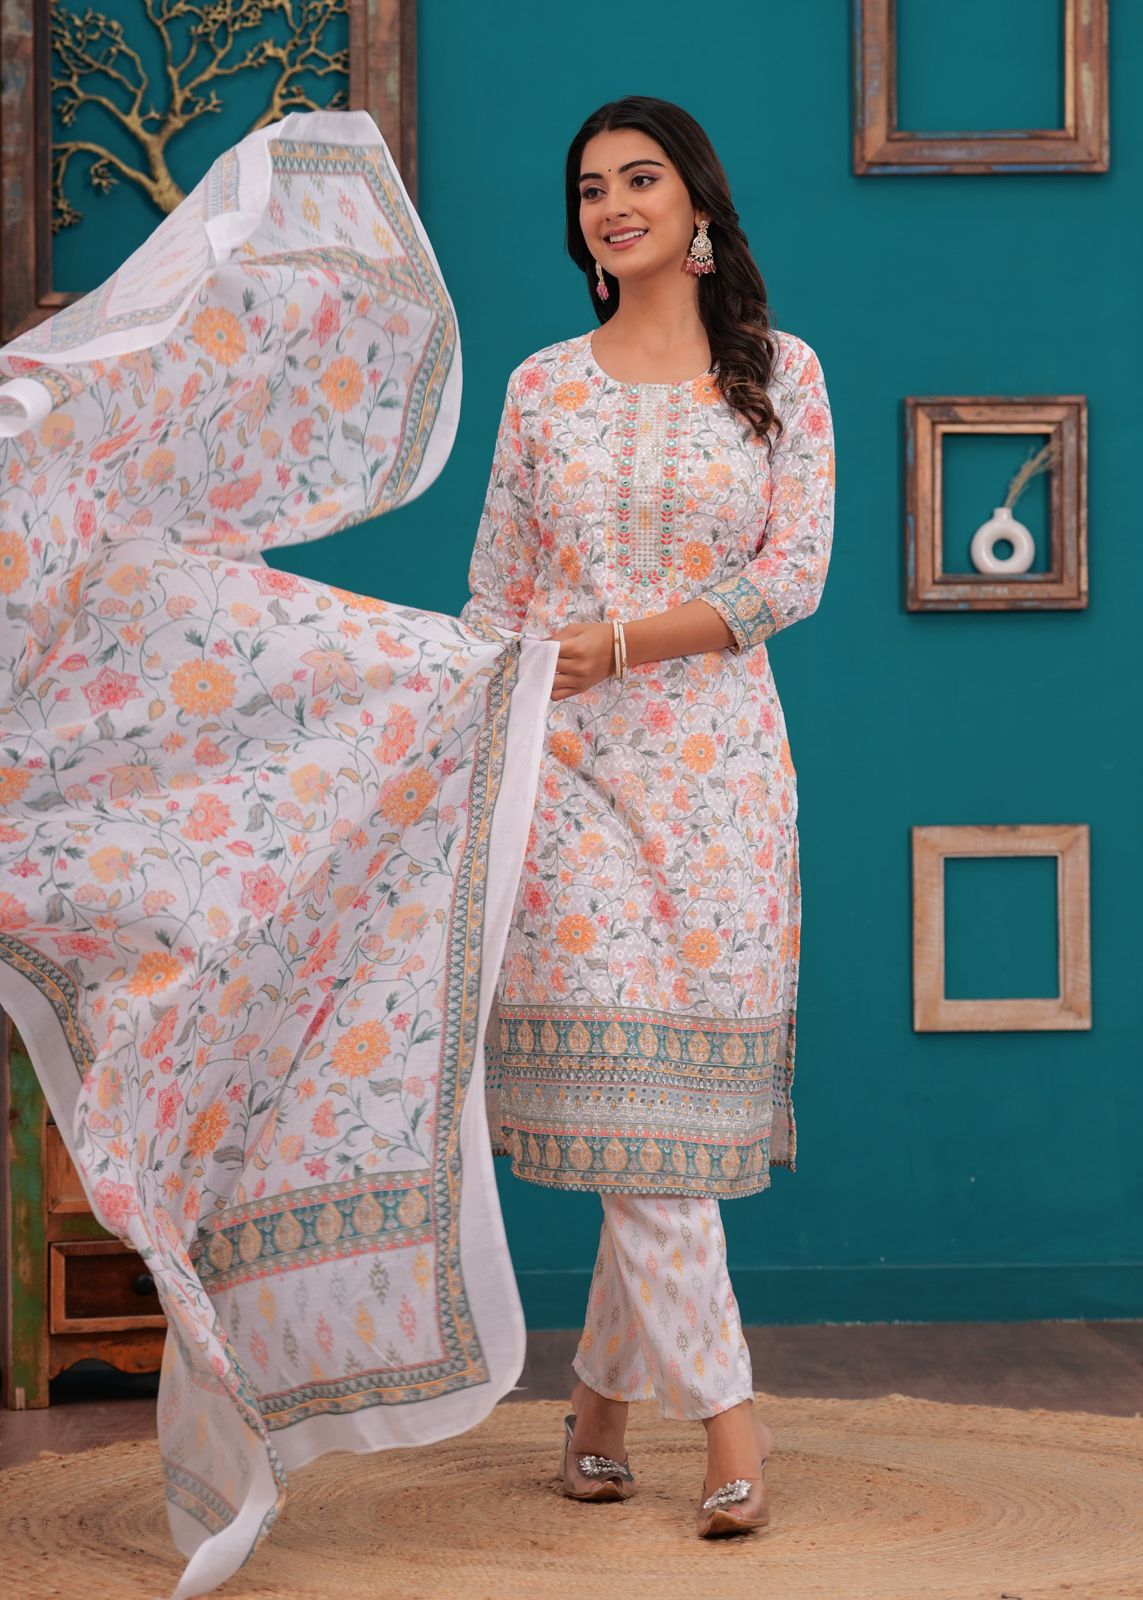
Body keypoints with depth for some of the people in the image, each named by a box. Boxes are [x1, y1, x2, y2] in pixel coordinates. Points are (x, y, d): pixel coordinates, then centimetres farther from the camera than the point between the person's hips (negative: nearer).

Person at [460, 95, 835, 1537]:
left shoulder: (779, 375, 6)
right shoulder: (541, 387, 9)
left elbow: (794, 575, -3)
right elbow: (494, 598, 9)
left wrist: (620, 639, -13)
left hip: (717, 757, 0)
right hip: (567, 765, 0)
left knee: (674, 1088, 0)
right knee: (629, 1085, -8)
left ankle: (601, 1393, 15)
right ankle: (725, 1414, -3)